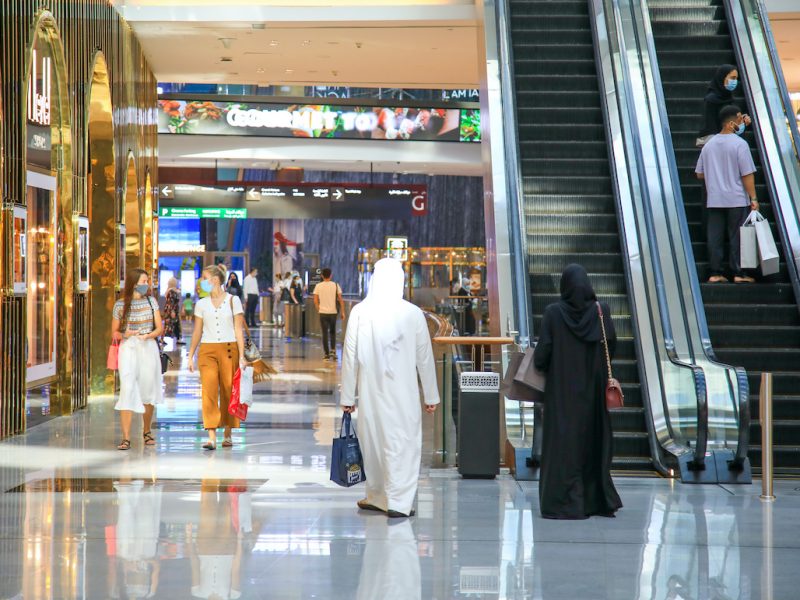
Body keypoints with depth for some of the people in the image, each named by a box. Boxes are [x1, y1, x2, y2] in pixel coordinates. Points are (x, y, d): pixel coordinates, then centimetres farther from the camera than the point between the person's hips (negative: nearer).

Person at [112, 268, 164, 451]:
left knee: (148, 391, 9)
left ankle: (146, 431, 29)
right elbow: (114, 333, 7)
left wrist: (148, 335, -15)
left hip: (149, 348, 2)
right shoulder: (120, 305, 1)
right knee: (127, 389, -13)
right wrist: (124, 335, -14)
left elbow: (160, 328, 4)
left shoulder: (151, 301, 6)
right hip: (128, 349, -2)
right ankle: (126, 438, -15)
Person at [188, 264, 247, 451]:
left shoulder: (233, 301, 3)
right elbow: (197, 332, 13)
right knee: (209, 392, -11)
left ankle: (227, 435, 16)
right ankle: (211, 437, -16)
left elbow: (239, 330, 0)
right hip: (207, 351, 1)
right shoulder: (201, 304, 10)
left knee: (228, 392, 2)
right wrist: (190, 356, 8)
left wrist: (241, 356, -6)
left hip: (229, 350, -1)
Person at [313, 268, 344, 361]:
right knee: (332, 332, 18)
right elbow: (340, 300, -3)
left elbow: (315, 301, -2)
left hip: (323, 312, 0)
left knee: (325, 333, 6)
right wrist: (342, 312, 4)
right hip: (333, 312, 0)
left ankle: (326, 354, 6)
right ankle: (333, 350, 3)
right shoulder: (335, 285, -2)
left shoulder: (318, 286, -1)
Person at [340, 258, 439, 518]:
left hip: (371, 391, 1)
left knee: (373, 440, 14)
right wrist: (431, 396, 10)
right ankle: (398, 501, 1)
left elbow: (350, 357, -3)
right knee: (403, 442, 5)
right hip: (403, 392, -1)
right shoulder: (413, 313, -7)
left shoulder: (360, 312, -7)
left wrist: (347, 396, 6)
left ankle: (377, 497, 26)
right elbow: (425, 358, 0)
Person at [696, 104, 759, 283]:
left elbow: (699, 173, 11)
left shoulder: (709, 144, 7)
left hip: (713, 200, 5)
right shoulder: (739, 144, -10)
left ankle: (715, 273, 6)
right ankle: (738, 273, 5)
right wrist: (753, 198, -7)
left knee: (714, 237, 5)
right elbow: (747, 174, -12)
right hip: (736, 200, -4)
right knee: (737, 237, 2)